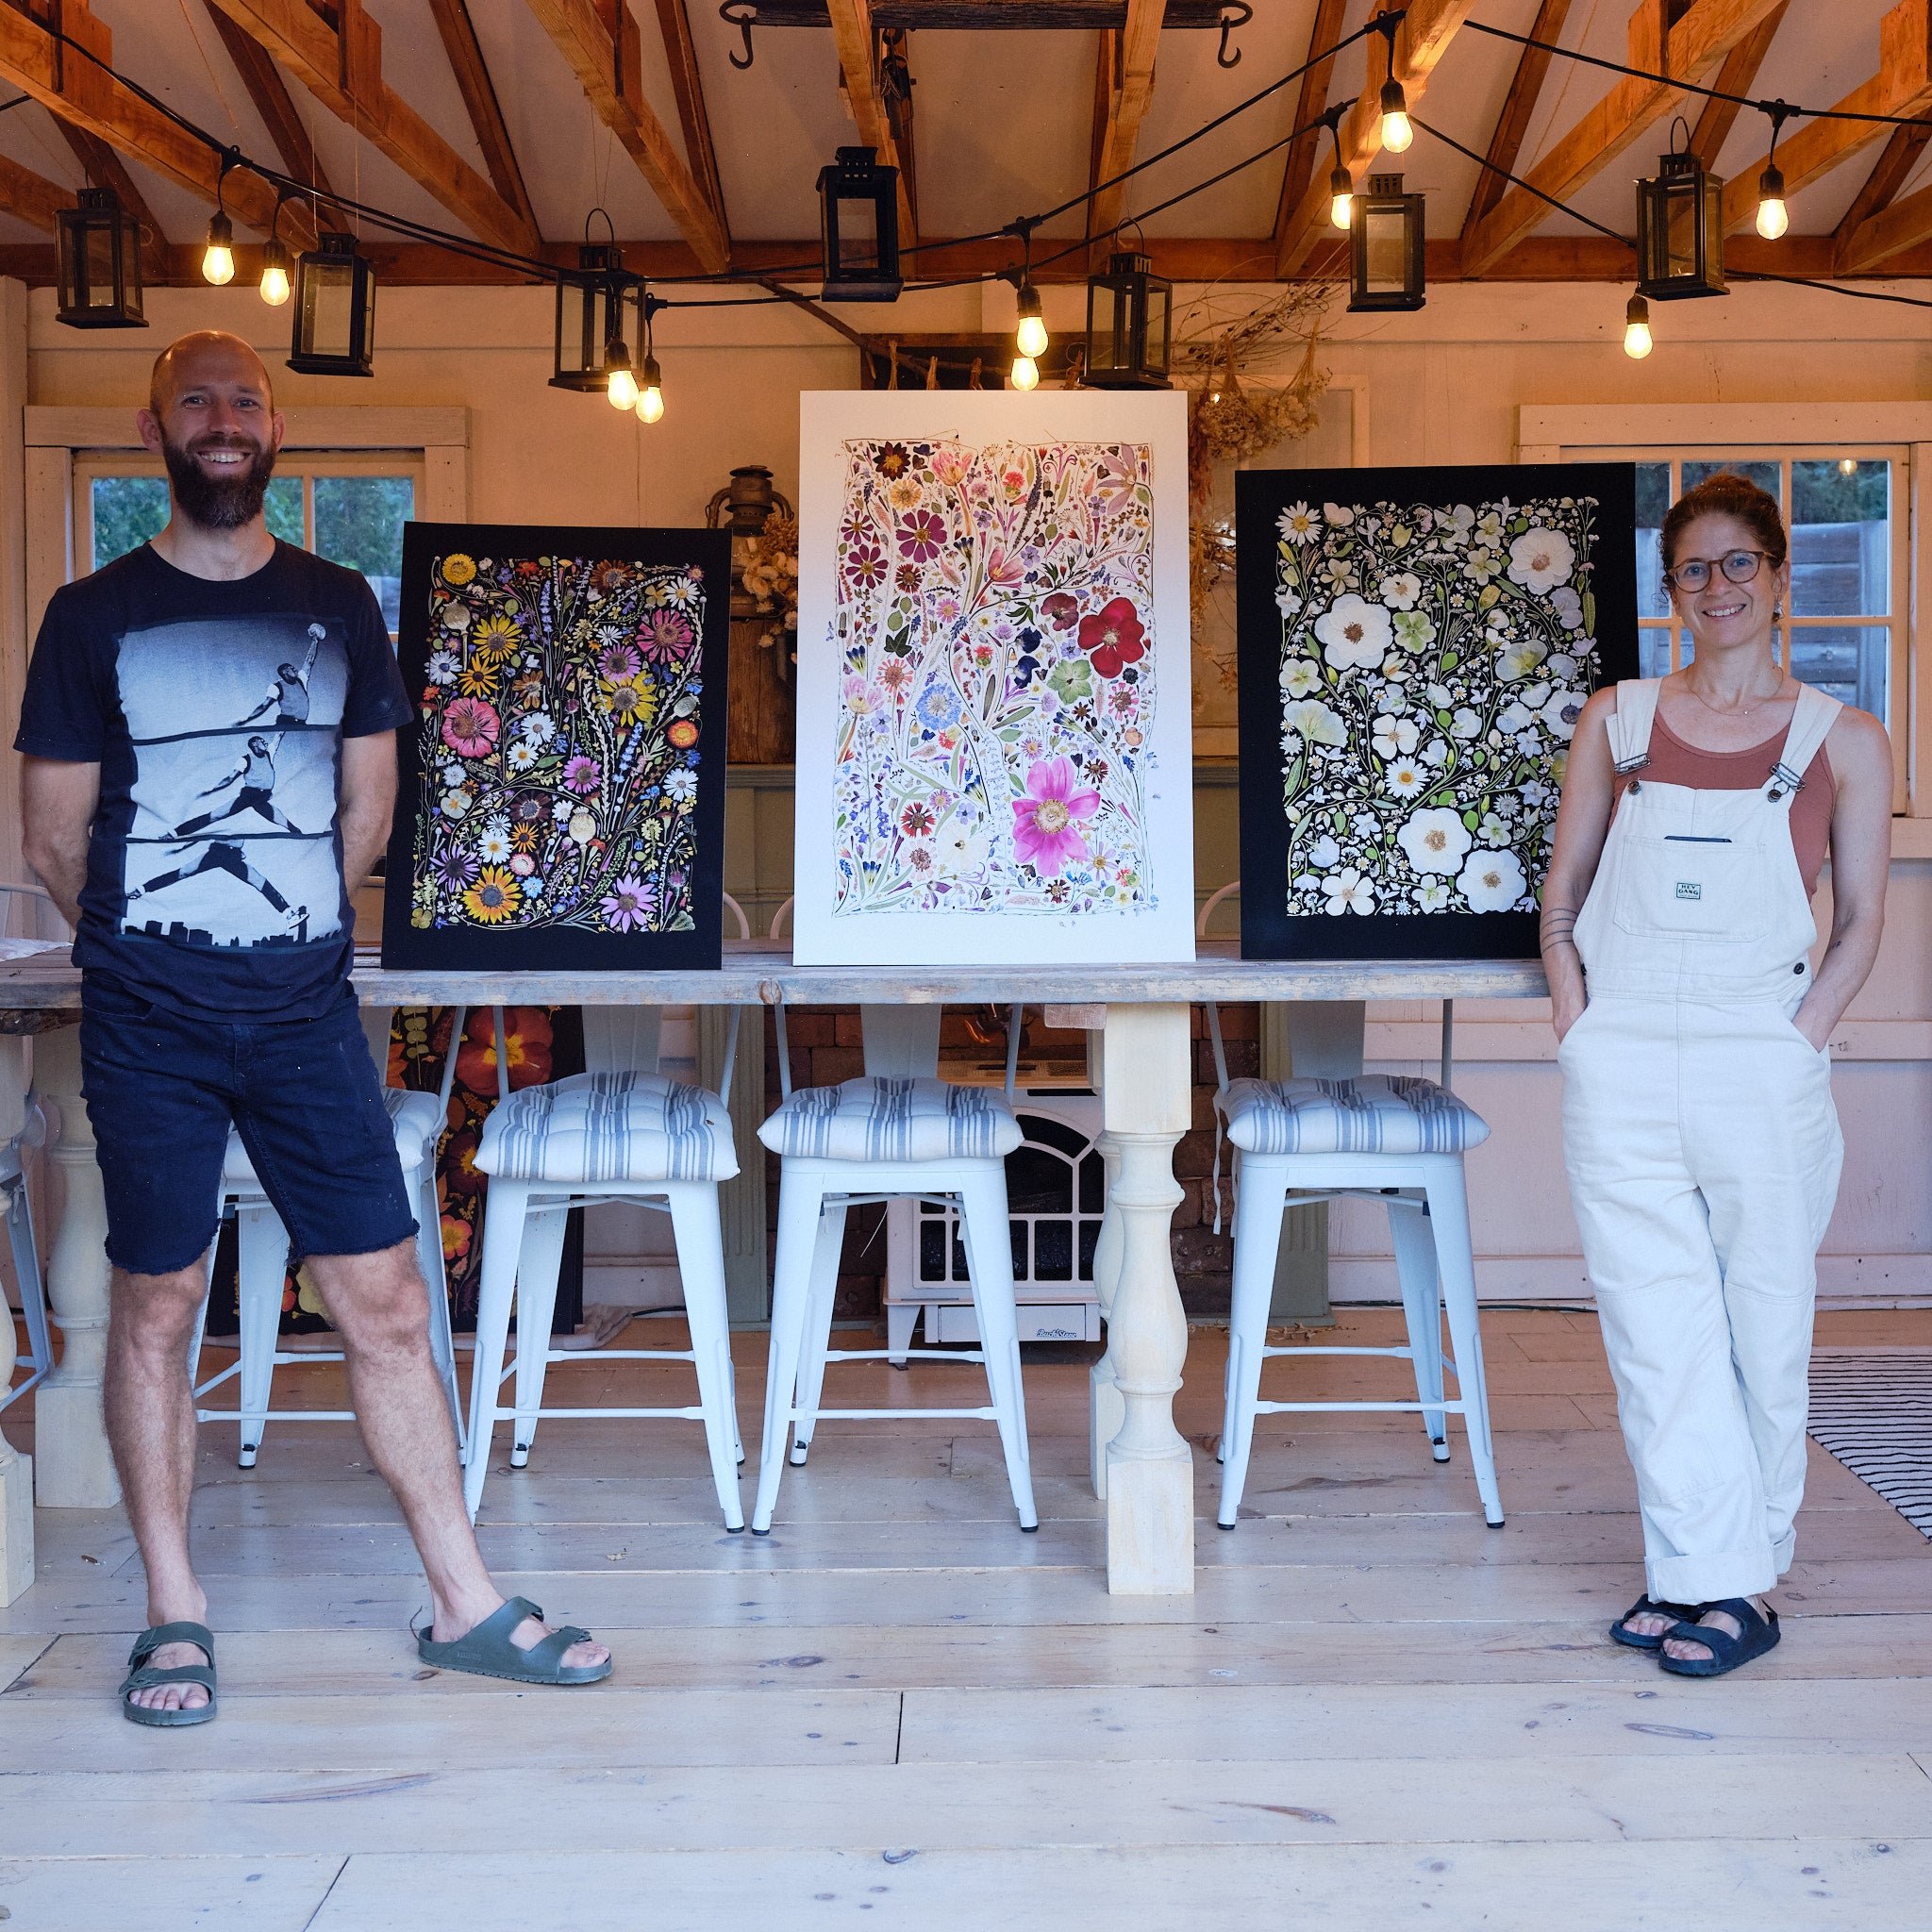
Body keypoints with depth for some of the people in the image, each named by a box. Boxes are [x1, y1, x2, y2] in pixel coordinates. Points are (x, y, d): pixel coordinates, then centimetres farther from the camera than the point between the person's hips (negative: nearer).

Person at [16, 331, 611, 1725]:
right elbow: (55, 838, 5)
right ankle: (175, 1614, 20)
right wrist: (152, 945, 10)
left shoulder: (338, 608, 9)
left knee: (388, 1300, 2)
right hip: (149, 1023, -1)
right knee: (158, 1306, 5)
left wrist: (279, 926, 12)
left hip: (306, 1008, 2)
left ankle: (466, 1605, 11)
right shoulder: (95, 616, 2)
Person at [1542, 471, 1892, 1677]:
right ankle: (1704, 1574, 10)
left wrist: (1801, 1036, -6)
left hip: (1763, 1070, -1)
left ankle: (1741, 1582, 17)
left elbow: (1862, 920, 7)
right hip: (1623, 1068, 2)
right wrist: (1577, 1016, 0)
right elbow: (1563, 897, 14)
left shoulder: (1843, 741, 5)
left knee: (1764, 1329, 4)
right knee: (1656, 1330, 1)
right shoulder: (1617, 720, 10)